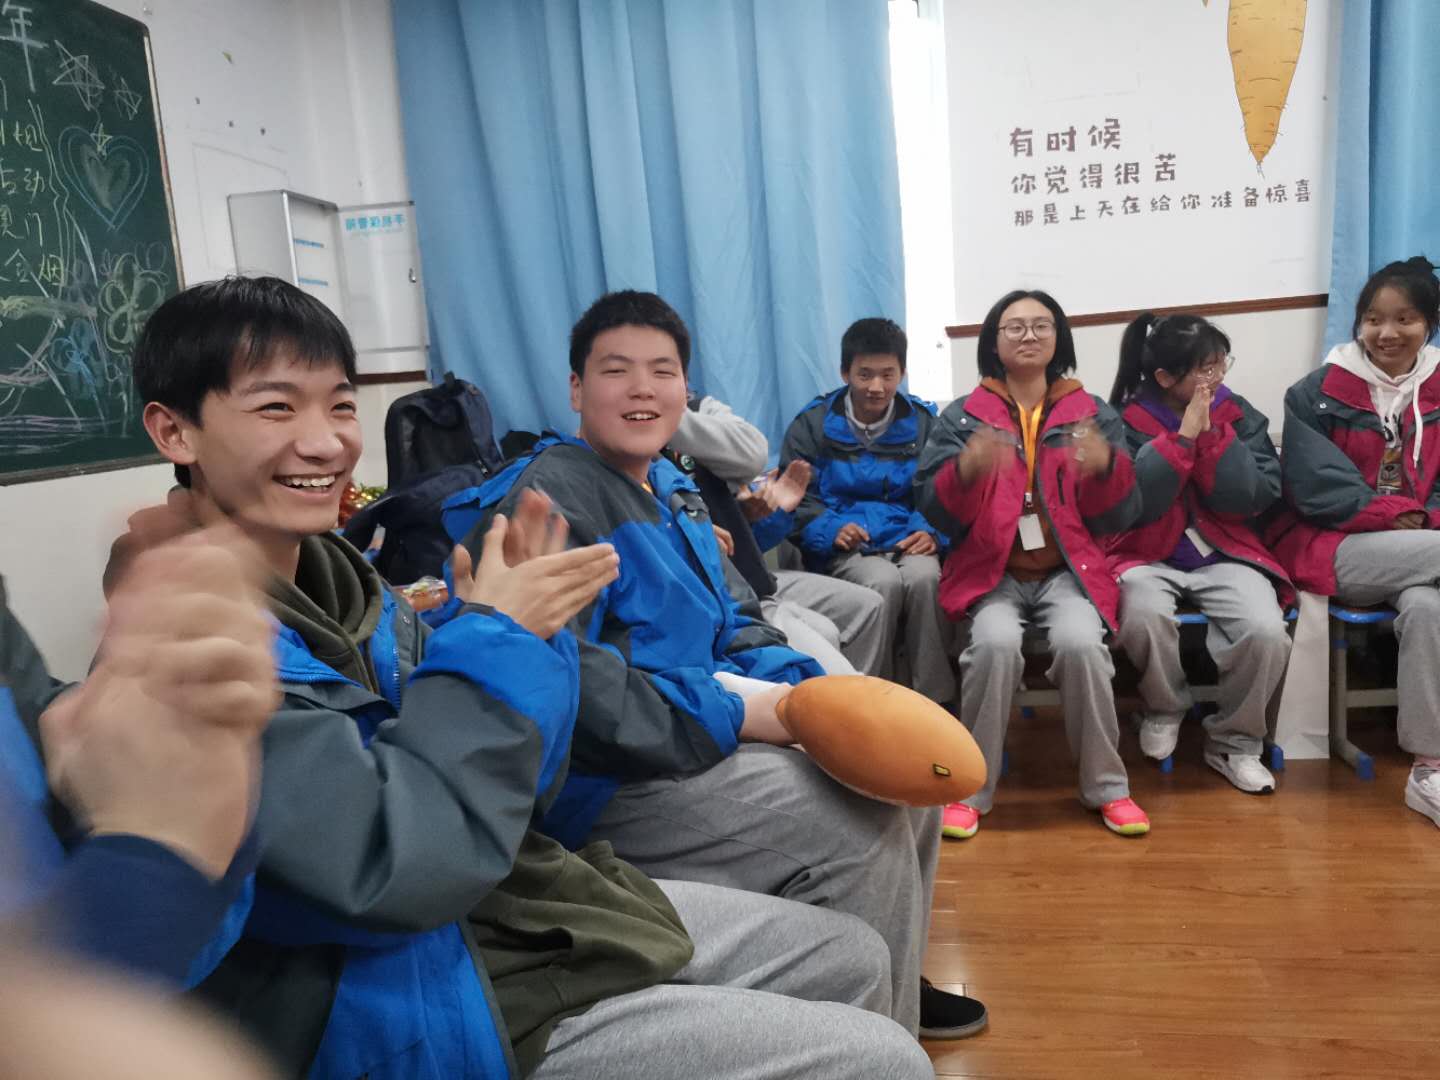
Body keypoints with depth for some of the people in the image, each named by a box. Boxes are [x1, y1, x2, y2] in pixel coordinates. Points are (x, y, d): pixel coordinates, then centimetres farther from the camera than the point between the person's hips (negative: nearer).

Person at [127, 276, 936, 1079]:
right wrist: (494, 640, -19)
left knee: (854, 959, 14)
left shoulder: (332, 575, 3)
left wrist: (523, 631, -10)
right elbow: (394, 869, -28)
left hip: (509, 906, 8)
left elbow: (503, 786, 7)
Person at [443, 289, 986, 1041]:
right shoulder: (545, 501, -16)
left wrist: (803, 690, -6)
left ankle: (897, 984, 29)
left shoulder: (672, 490, 14)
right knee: (863, 822, -19)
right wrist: (737, 716, -24)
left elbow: (735, 623, 15)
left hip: (695, 723, 10)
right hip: (606, 777, -9)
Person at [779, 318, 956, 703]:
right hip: (845, 548, -1)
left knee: (924, 578, -33)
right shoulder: (813, 423, 6)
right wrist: (829, 531, -16)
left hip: (908, 540, 2)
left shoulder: (924, 421, 11)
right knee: (884, 583, -34)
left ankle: (934, 703, -19)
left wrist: (933, 532, -12)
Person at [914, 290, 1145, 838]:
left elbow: (1117, 519, 3)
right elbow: (934, 509, -4)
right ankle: (970, 789, -12)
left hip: (1069, 570, 1)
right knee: (995, 643, -30)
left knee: (1080, 642, -29)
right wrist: (967, 470, -24)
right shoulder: (962, 416, 6)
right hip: (991, 571, -1)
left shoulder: (1093, 413, 10)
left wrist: (1107, 467, -18)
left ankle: (1106, 787, -7)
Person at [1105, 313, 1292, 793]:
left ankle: (1234, 742, 3)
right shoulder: (1126, 421, -5)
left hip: (1224, 555, 2)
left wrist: (1211, 432, -15)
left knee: (1267, 631, -26)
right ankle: (1165, 706, 0)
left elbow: (1250, 501, -7)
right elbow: (1135, 504, -17)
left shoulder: (1239, 415, 3)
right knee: (1143, 614, -36)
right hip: (1148, 557, -2)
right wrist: (1183, 434, -19)